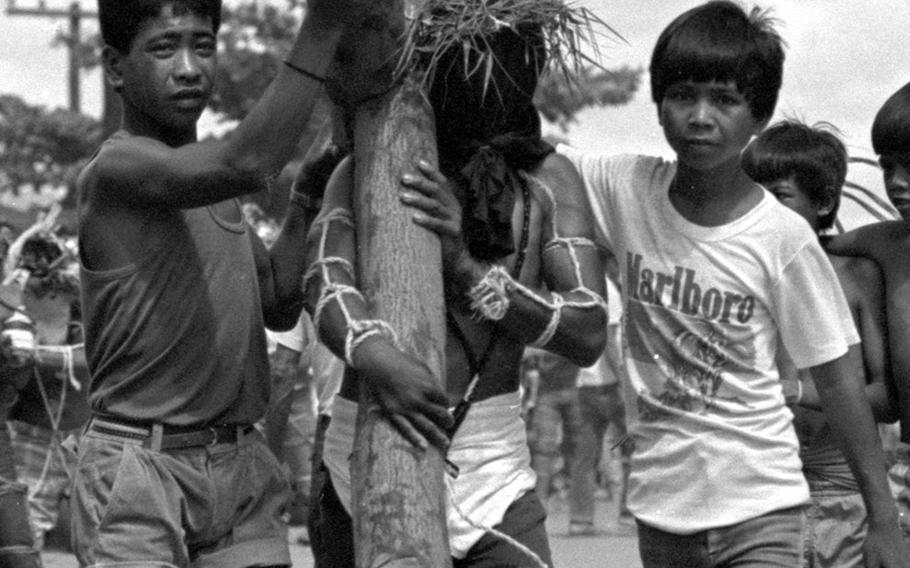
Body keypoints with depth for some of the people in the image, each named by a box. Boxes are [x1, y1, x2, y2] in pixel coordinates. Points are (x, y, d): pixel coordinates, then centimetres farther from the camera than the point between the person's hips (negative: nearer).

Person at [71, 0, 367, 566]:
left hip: (242, 469, 7)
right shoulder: (116, 169, -13)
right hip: (141, 469, -7)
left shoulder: (208, 183, 16)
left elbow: (278, 306, 17)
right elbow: (245, 164, -30)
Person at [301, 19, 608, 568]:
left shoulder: (547, 179, 2)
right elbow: (326, 282, -18)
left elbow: (589, 336, -6)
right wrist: (373, 351, -41)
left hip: (494, 465, 0)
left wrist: (469, 268, -20)